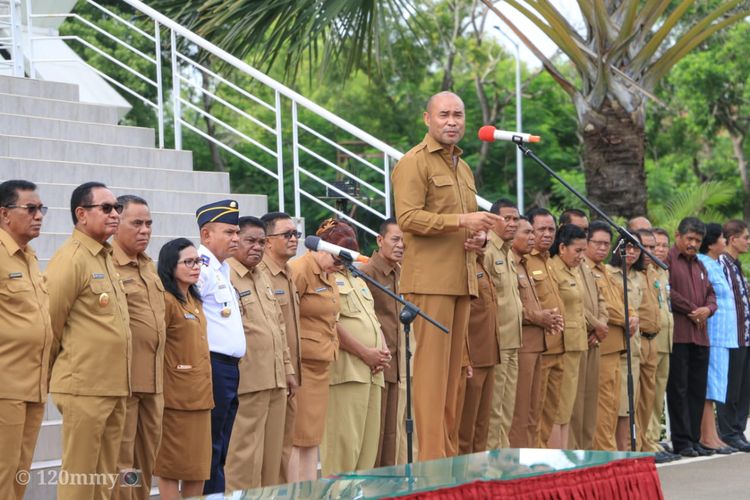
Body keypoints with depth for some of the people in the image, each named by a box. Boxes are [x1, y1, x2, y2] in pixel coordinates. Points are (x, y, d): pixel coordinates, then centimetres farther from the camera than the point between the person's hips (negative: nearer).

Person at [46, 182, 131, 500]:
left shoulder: (106, 257, 15)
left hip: (114, 387, 8)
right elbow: (51, 320, -12)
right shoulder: (71, 258, -12)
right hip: (85, 387, -8)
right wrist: (58, 369, 0)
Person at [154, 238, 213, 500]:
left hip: (200, 394, 8)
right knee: (172, 468, 0)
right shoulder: (166, 301, -12)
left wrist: (205, 386, 18)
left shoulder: (195, 300, 14)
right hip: (176, 396, -8)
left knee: (199, 467, 10)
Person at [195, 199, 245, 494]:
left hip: (229, 369, 10)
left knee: (219, 452, 11)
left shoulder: (221, 268, 19)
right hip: (213, 367, -10)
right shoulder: (201, 265, -11)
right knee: (209, 451, -7)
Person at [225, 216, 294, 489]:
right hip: (248, 382, -8)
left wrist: (287, 369, 20)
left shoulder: (263, 278, 19)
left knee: (272, 454, 11)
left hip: (275, 380, 8)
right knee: (245, 457, -7)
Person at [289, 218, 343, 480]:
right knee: (296, 437, -7)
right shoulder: (299, 271, -14)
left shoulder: (328, 276, 15)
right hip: (300, 364, -9)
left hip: (321, 365, 9)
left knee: (312, 437, 11)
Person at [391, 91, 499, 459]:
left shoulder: (463, 168, 23)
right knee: (431, 364, -10)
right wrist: (461, 221, -20)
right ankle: (431, 455, -11)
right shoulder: (414, 163, -4)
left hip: (461, 279, 8)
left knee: (453, 365, 8)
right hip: (430, 279, -8)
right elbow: (408, 218, -15)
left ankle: (449, 450, 11)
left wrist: (478, 236, 10)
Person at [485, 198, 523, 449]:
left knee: (507, 408, 12)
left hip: (512, 343, 9)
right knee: (493, 408, -6)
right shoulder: (486, 251, -12)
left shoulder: (509, 254, 17)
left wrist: (519, 309, 13)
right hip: (495, 342, -9)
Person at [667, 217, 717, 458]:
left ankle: (694, 439, 12)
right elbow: (667, 291, -14)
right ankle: (681, 441, -3)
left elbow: (710, 294, 23)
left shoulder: (699, 265, 23)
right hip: (678, 335, -8)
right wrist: (692, 310, -8)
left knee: (697, 390, 7)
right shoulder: (667, 260, -3)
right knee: (678, 389, -5)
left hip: (700, 336, 8)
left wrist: (708, 309, 0)